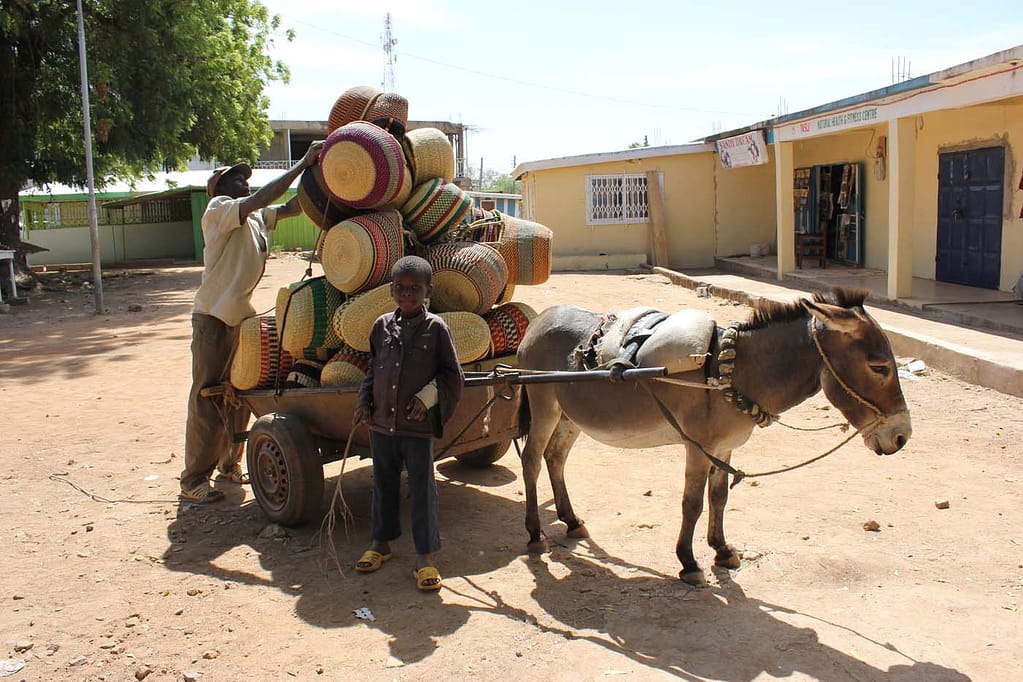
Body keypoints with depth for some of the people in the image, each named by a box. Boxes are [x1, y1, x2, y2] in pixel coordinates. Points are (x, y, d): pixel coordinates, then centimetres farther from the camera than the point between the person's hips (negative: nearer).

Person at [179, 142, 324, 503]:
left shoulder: (257, 217, 12)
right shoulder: (219, 210, -11)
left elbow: (291, 206, 8)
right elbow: (261, 198, -25)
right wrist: (302, 164, -22)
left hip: (243, 315, 8)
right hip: (213, 317, -8)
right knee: (207, 398, -3)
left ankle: (229, 463, 31)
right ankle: (193, 480, 5)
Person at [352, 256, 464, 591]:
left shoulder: (435, 327, -6)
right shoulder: (382, 325, 5)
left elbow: (452, 374, -3)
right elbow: (372, 369, 15)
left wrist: (428, 396, -15)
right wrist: (364, 402, 4)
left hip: (418, 425, -4)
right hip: (381, 422, 4)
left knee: (422, 489, 3)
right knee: (383, 484, 18)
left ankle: (425, 556, 15)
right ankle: (381, 542, 36)